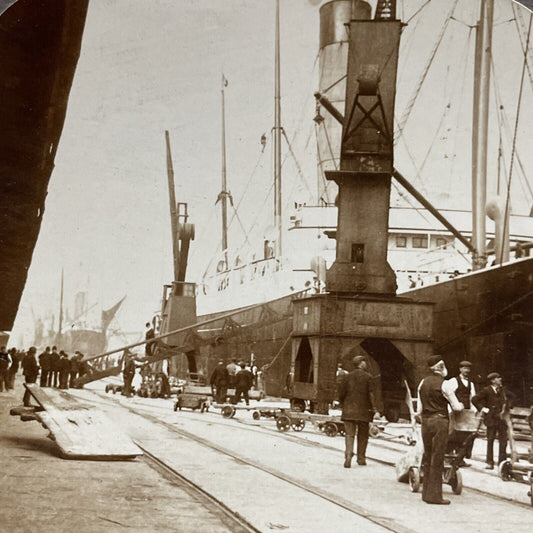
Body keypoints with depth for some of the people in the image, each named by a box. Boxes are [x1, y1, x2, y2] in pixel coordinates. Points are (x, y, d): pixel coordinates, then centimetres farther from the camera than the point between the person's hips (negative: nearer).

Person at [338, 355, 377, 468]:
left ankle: (348, 455, -21)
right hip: (364, 411, -1)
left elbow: (341, 392, 3)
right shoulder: (368, 377, -2)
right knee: (363, 435, 12)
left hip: (349, 411, 1)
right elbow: (372, 394, -9)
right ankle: (361, 458, 17)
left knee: (349, 434, -2)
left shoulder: (348, 377, 5)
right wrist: (373, 408, -3)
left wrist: (343, 405, 16)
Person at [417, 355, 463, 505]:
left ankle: (426, 492, 17)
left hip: (425, 421, 6)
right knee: (437, 459, -3)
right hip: (440, 421, -6)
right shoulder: (443, 384, -9)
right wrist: (460, 404, 17)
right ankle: (434, 495, -2)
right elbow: (457, 407, -4)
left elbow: (419, 409, 11)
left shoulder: (423, 383, 9)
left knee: (428, 457, 13)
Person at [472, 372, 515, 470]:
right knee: (490, 441, 1)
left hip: (502, 419, 5)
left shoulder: (502, 390, 8)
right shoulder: (486, 390, -7)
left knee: (503, 441, 3)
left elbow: (510, 396, 28)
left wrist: (507, 406, 16)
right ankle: (489, 463, 7)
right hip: (491, 419, -5)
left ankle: (502, 462, 11)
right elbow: (474, 399, -8)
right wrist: (482, 408, -11)